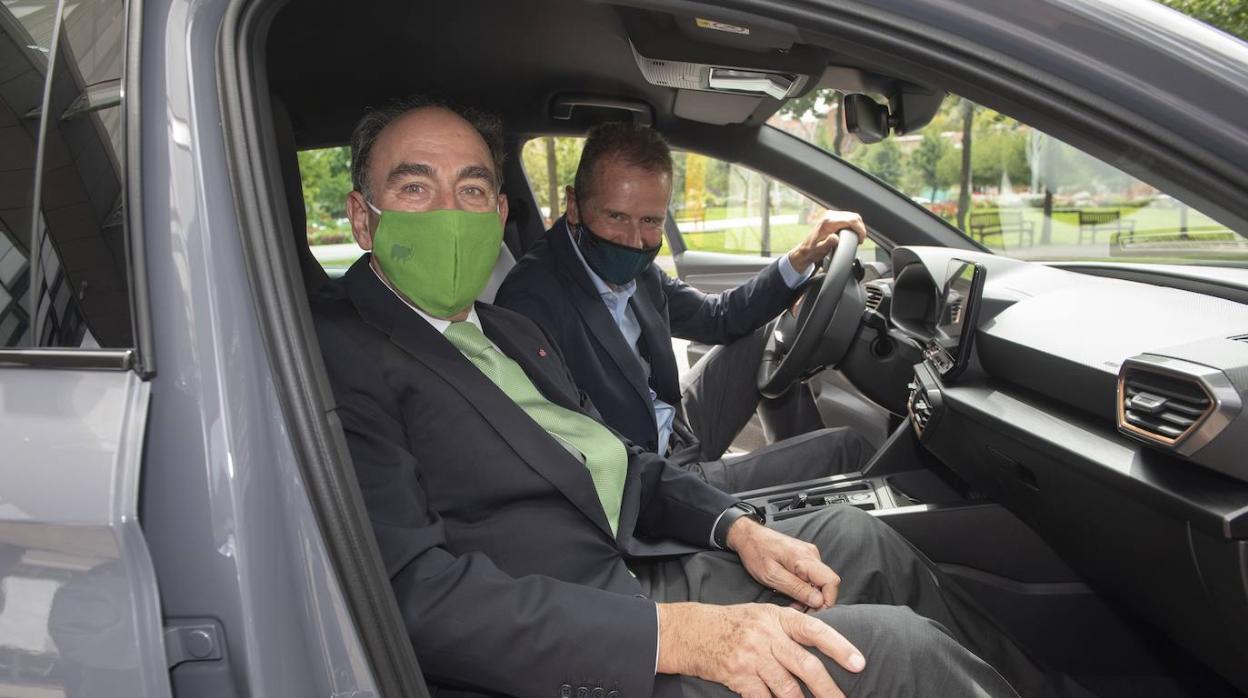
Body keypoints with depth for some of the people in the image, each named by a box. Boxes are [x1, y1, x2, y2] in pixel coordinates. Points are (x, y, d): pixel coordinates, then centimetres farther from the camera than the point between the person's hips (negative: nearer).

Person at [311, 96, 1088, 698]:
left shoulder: (512, 331, 15)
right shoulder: (338, 353, -14)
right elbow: (414, 591, -23)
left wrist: (737, 527, -1)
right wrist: (675, 635, -28)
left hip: (641, 571, 9)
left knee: (857, 535, 12)